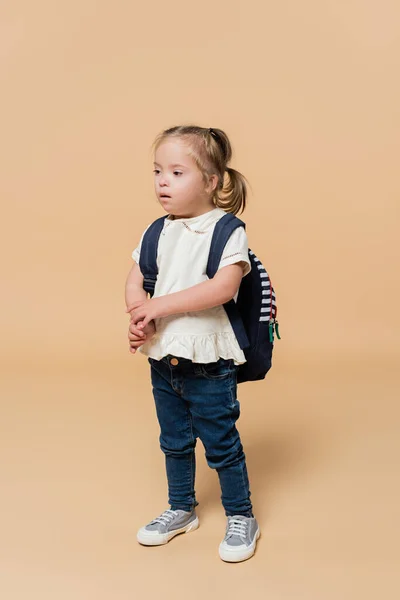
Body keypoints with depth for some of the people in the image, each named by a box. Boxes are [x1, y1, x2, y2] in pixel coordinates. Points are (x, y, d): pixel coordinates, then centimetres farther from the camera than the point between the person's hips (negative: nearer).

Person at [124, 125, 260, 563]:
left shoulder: (227, 230, -12)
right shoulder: (157, 232, 5)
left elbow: (224, 285, -25)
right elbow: (134, 281, 5)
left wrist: (161, 305, -24)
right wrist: (139, 317, -16)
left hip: (208, 362, -6)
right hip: (162, 359, 6)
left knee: (222, 445, 7)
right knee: (174, 442, 20)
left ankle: (241, 518, 26)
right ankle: (181, 510, 39)